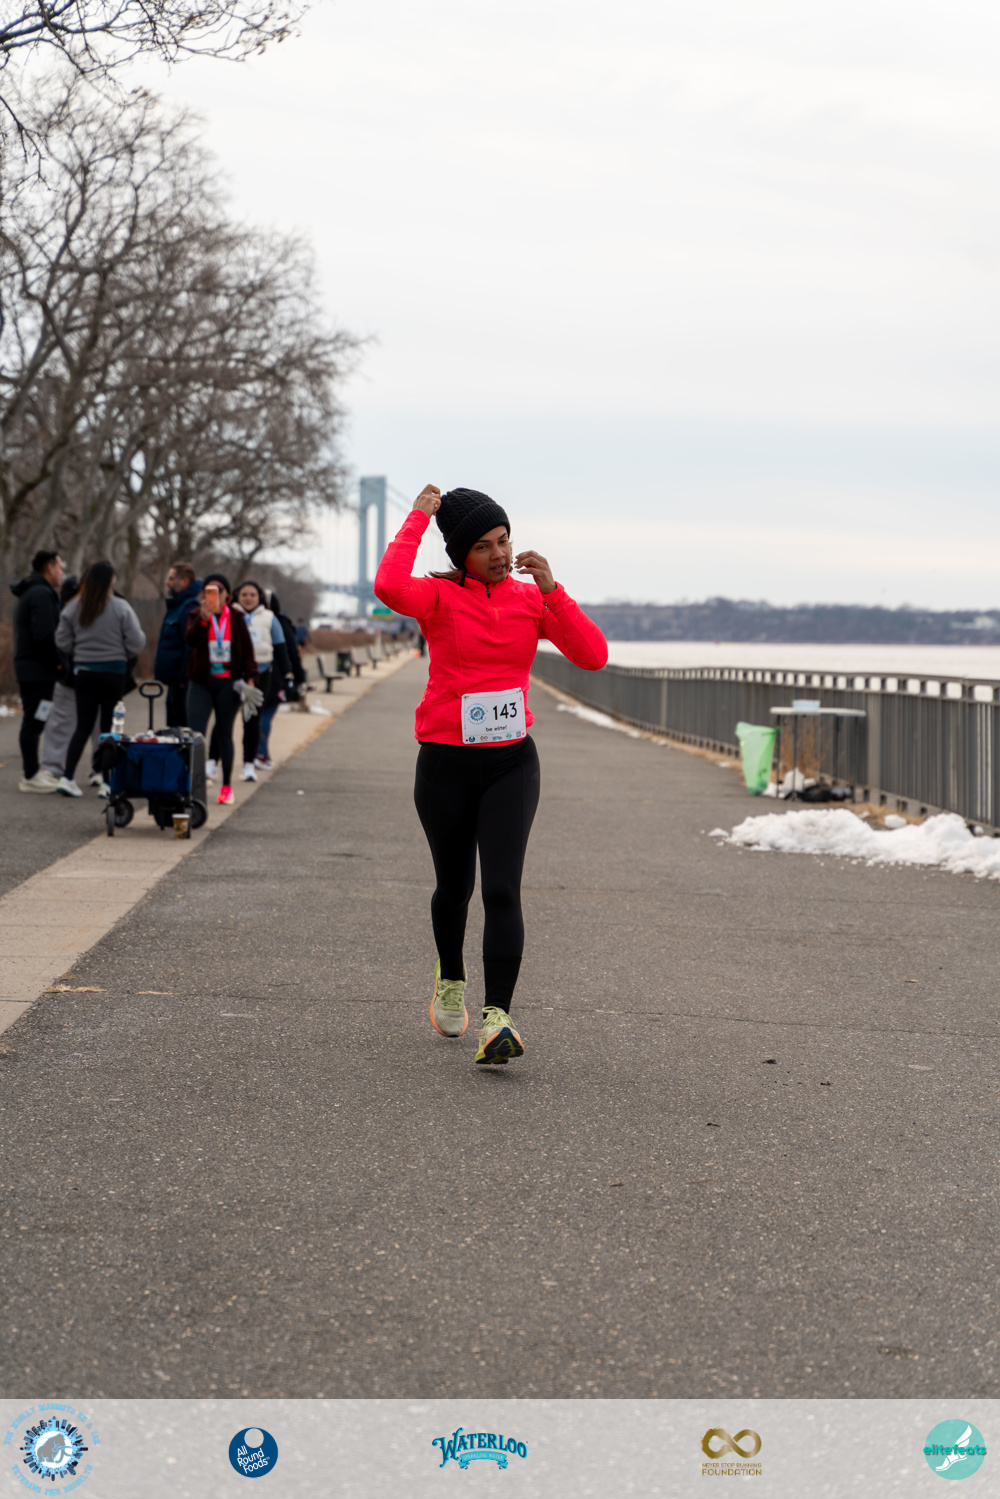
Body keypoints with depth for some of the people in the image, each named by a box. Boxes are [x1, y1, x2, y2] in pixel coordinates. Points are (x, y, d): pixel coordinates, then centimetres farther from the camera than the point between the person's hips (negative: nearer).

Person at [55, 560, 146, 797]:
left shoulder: (73, 607, -2)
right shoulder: (120, 608, -12)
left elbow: (63, 641, 0)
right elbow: (136, 642, -12)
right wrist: (125, 655, 10)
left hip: (83, 671, 3)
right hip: (113, 671, -3)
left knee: (83, 725, 9)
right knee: (109, 726, 5)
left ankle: (67, 776, -2)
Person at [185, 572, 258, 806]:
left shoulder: (236, 618, 5)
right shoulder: (197, 616, 2)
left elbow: (247, 650, 6)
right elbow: (191, 639, -18)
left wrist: (250, 678, -3)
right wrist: (204, 618, -33)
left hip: (228, 683, 1)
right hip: (201, 682, -1)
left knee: (225, 733, 8)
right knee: (195, 732, -12)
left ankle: (227, 786, 17)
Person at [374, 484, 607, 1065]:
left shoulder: (532, 599, 4)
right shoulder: (441, 596, -6)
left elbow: (593, 655, -6)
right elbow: (390, 587, -30)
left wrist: (552, 589, -15)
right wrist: (418, 519, -18)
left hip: (512, 763, 1)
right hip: (446, 764, -1)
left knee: (502, 890, -15)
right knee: (455, 885, 16)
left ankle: (498, 1018, -20)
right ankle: (451, 979, 44)